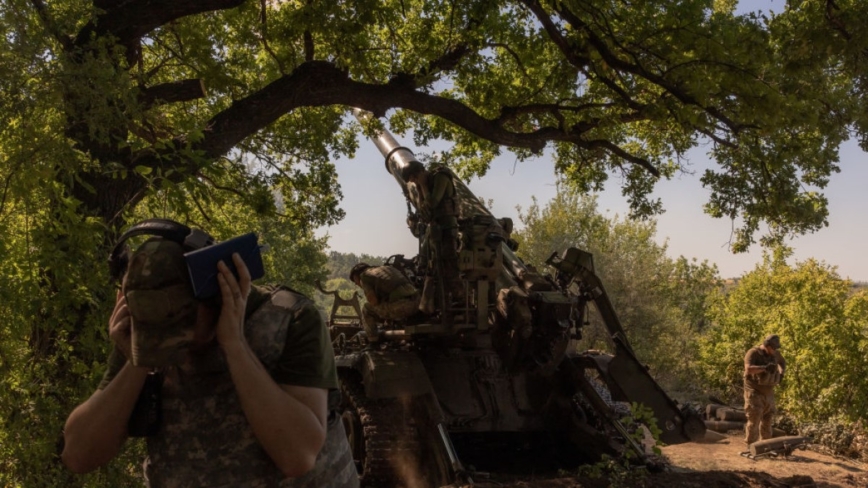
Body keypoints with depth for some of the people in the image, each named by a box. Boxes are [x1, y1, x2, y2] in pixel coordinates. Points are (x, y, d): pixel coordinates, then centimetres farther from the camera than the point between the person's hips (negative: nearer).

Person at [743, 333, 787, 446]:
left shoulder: (774, 353, 4)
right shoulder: (753, 353, -18)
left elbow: (782, 362, 25)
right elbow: (748, 368, -33)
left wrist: (781, 372, 5)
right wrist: (764, 367, -43)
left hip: (768, 392, 7)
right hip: (754, 392, -7)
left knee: (767, 420, 11)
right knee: (754, 420, -11)